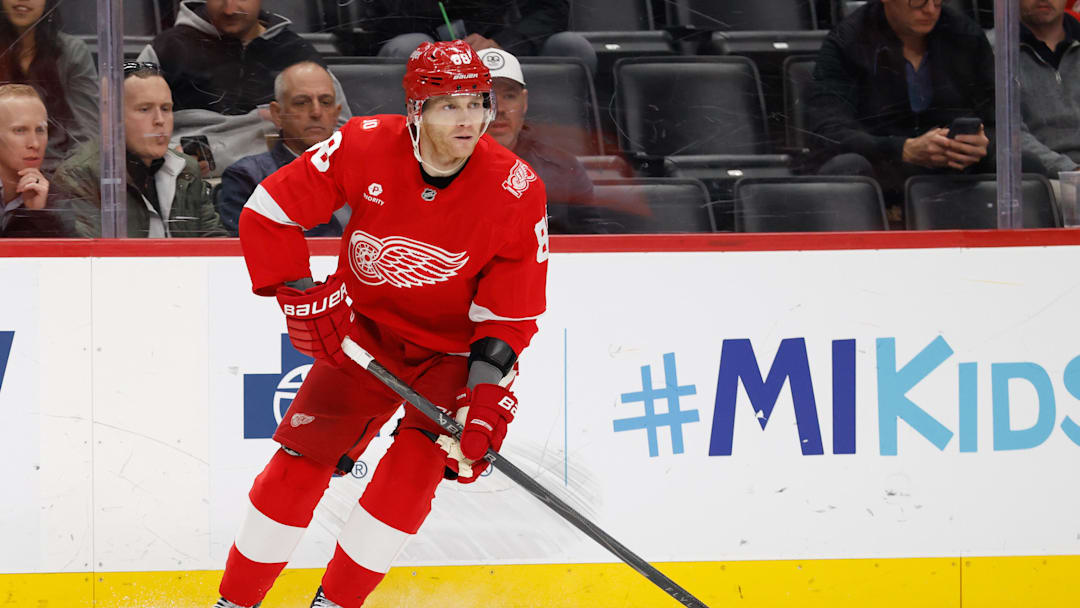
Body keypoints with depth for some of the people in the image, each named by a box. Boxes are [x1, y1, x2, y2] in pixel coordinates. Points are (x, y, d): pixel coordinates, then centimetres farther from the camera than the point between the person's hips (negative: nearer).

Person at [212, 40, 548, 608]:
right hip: (364, 330, 1)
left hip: (455, 346, -1)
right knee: (298, 463, -3)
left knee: (415, 466, -18)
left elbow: (510, 315, -15)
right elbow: (269, 211, -11)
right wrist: (302, 298, -16)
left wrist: (485, 402, -25)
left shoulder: (516, 192, -22)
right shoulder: (365, 146, -21)